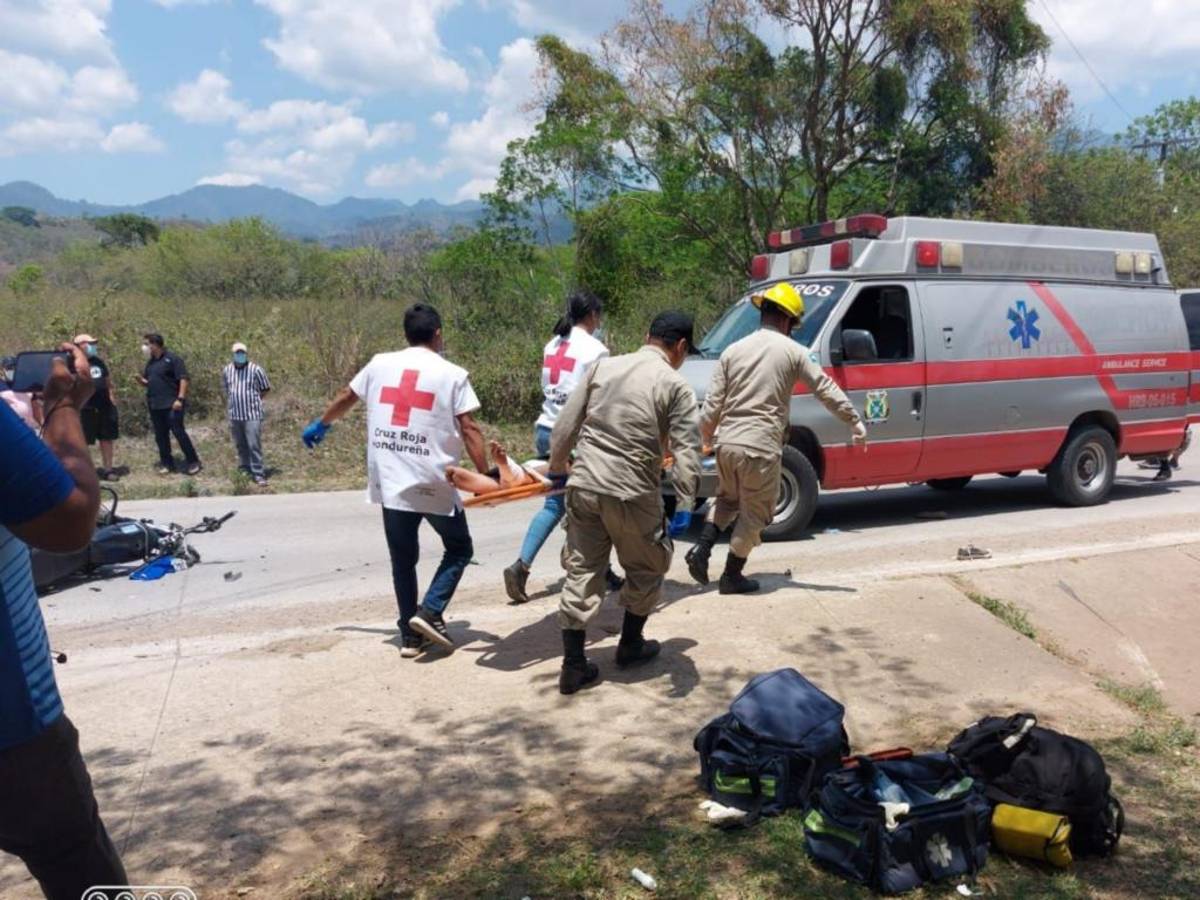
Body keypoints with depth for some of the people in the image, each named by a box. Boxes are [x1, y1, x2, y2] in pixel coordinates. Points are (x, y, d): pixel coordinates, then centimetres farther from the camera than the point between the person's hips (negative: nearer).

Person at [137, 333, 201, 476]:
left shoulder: (172, 359, -8)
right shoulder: (150, 362, 15)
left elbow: (184, 379, -13)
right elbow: (148, 382, 22)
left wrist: (180, 398, -21)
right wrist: (141, 379, -1)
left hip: (171, 404, -8)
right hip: (154, 405, 8)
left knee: (179, 432, -8)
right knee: (160, 435, 9)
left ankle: (192, 462, 0)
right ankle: (166, 463, 17)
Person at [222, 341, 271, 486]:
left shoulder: (255, 369, -6)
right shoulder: (227, 370, 8)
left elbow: (265, 389, 3)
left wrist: (252, 398, 3)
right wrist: (228, 403, 14)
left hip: (252, 415, -4)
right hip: (234, 415, 4)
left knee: (254, 445, -9)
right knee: (240, 446, 12)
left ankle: (258, 474, -5)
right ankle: (244, 471, 24)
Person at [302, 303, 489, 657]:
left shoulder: (380, 364, 8)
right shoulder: (452, 374, -3)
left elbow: (346, 397, 22)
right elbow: (469, 429, -9)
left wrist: (320, 424, 39)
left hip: (390, 482, 4)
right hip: (434, 483, -4)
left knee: (403, 560, 15)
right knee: (459, 548, 15)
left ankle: (410, 635, 19)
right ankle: (429, 612, -1)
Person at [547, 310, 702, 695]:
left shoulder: (603, 367, 9)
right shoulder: (675, 385, -3)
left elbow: (565, 426, 9)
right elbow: (686, 450, -11)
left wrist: (557, 469, 21)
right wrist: (685, 506, -11)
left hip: (584, 486, 4)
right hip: (632, 494, -4)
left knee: (581, 572, 11)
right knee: (646, 570, 20)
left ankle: (573, 666, 14)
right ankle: (630, 645, 35)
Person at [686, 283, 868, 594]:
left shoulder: (733, 350, 7)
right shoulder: (793, 351, -2)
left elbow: (712, 404, 6)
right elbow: (827, 390, 1)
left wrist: (706, 437, 21)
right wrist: (856, 423, 8)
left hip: (727, 443, 5)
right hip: (761, 447, -4)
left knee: (727, 498, 27)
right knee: (755, 512, 11)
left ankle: (702, 548, 9)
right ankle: (732, 575, 16)